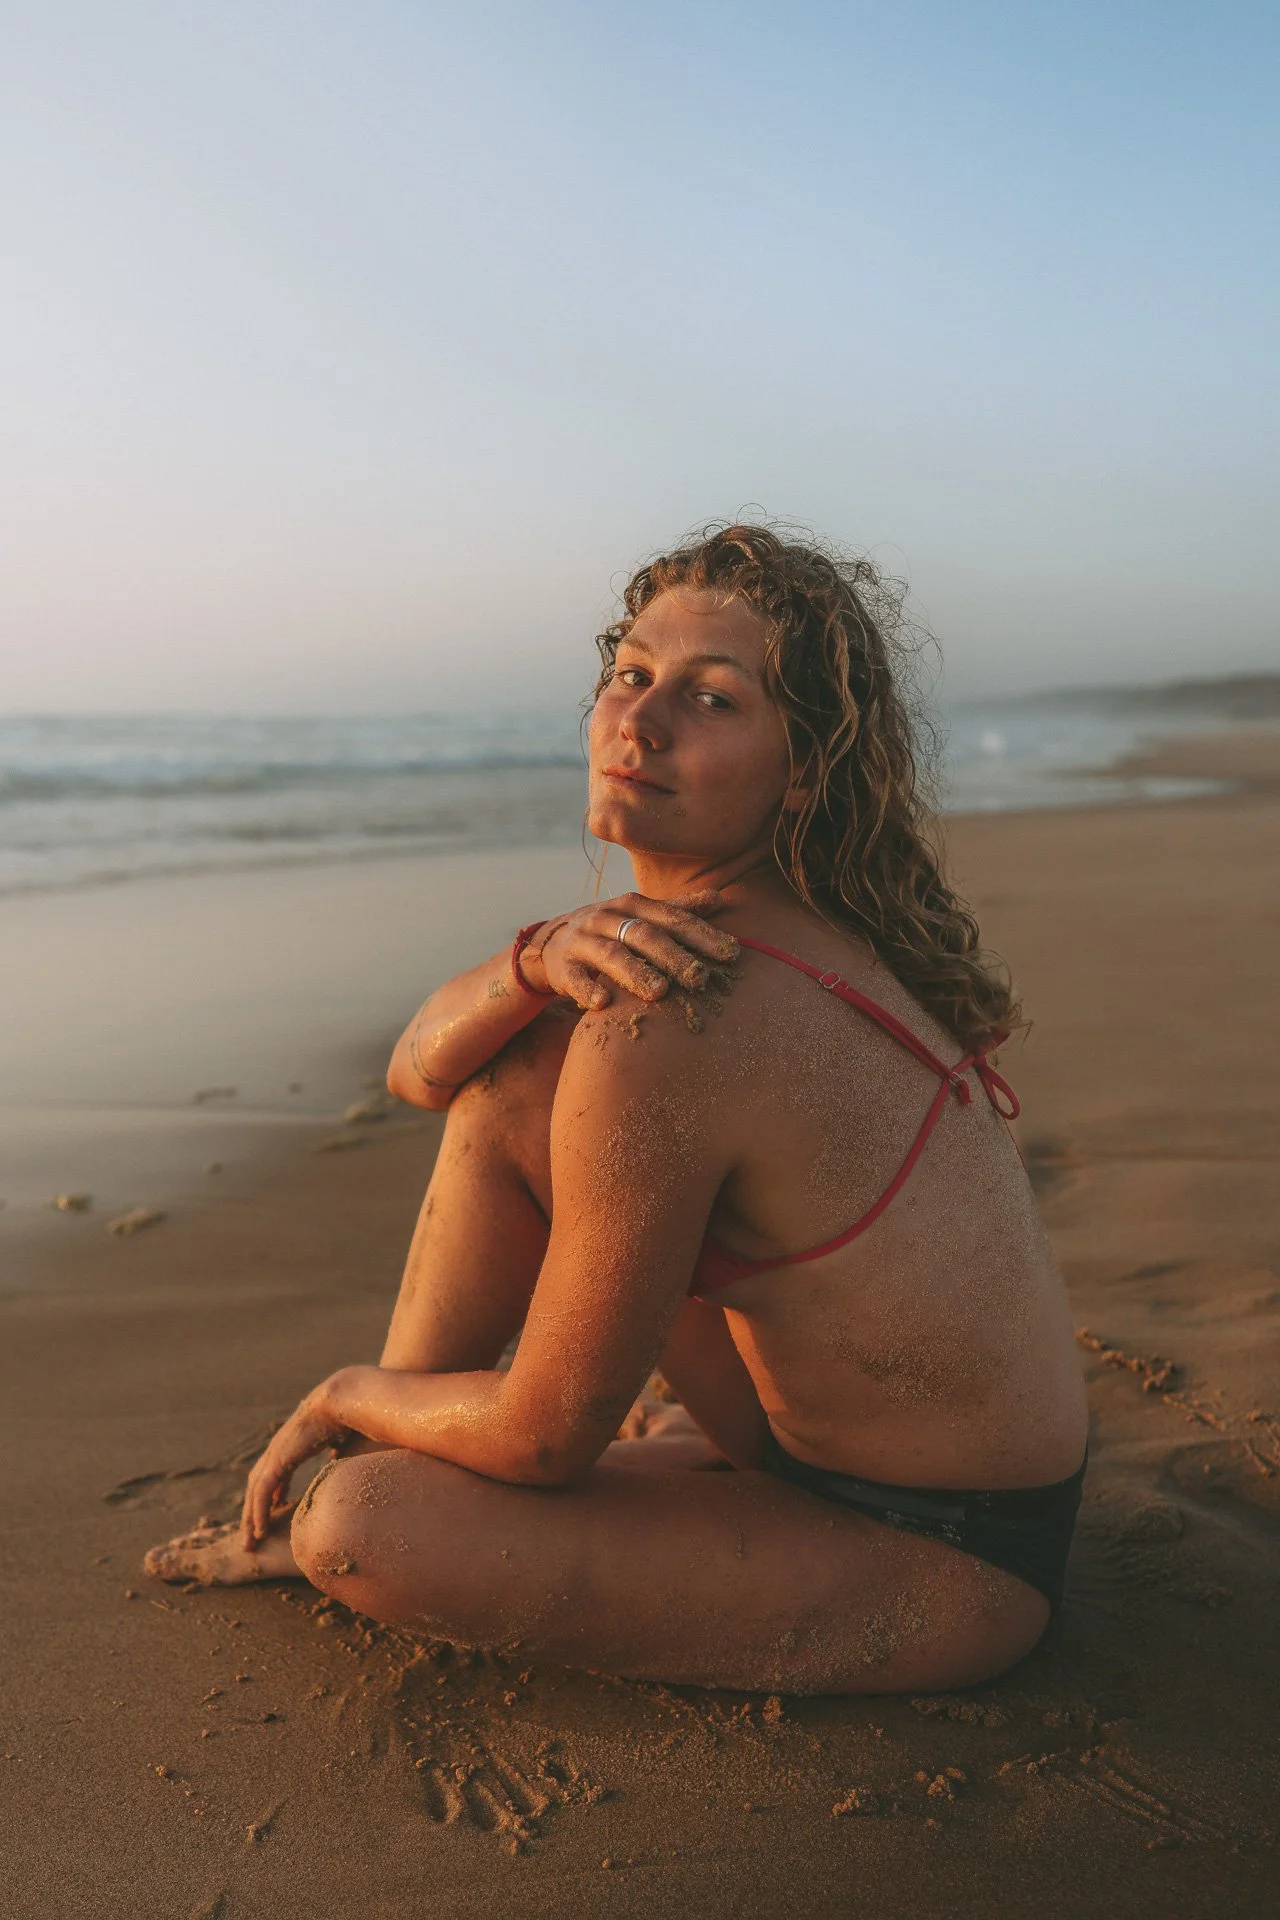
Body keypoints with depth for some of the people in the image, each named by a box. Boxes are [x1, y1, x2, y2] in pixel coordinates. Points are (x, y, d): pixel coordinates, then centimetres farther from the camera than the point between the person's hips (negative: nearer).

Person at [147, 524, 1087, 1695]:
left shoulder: (669, 1019, -30)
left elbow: (547, 1436, -19)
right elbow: (422, 1069, 4)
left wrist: (347, 1396, 0)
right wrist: (543, 955, -18)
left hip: (940, 1565, -8)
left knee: (361, 1526, -19)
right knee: (513, 1073, 3)